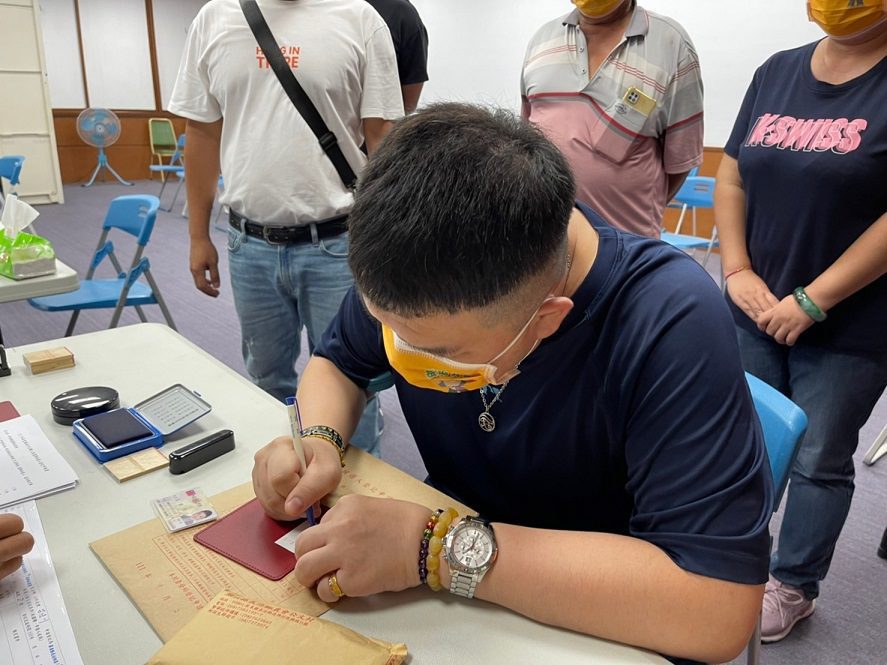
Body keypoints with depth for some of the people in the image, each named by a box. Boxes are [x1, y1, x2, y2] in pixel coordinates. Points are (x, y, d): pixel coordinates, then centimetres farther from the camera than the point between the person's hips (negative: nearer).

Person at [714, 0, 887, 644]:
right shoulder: (776, 71, 7)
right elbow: (732, 180, 6)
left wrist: (812, 301, -17)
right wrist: (738, 271, -6)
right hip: (756, 310, 4)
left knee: (818, 462, 9)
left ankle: (794, 586, 29)